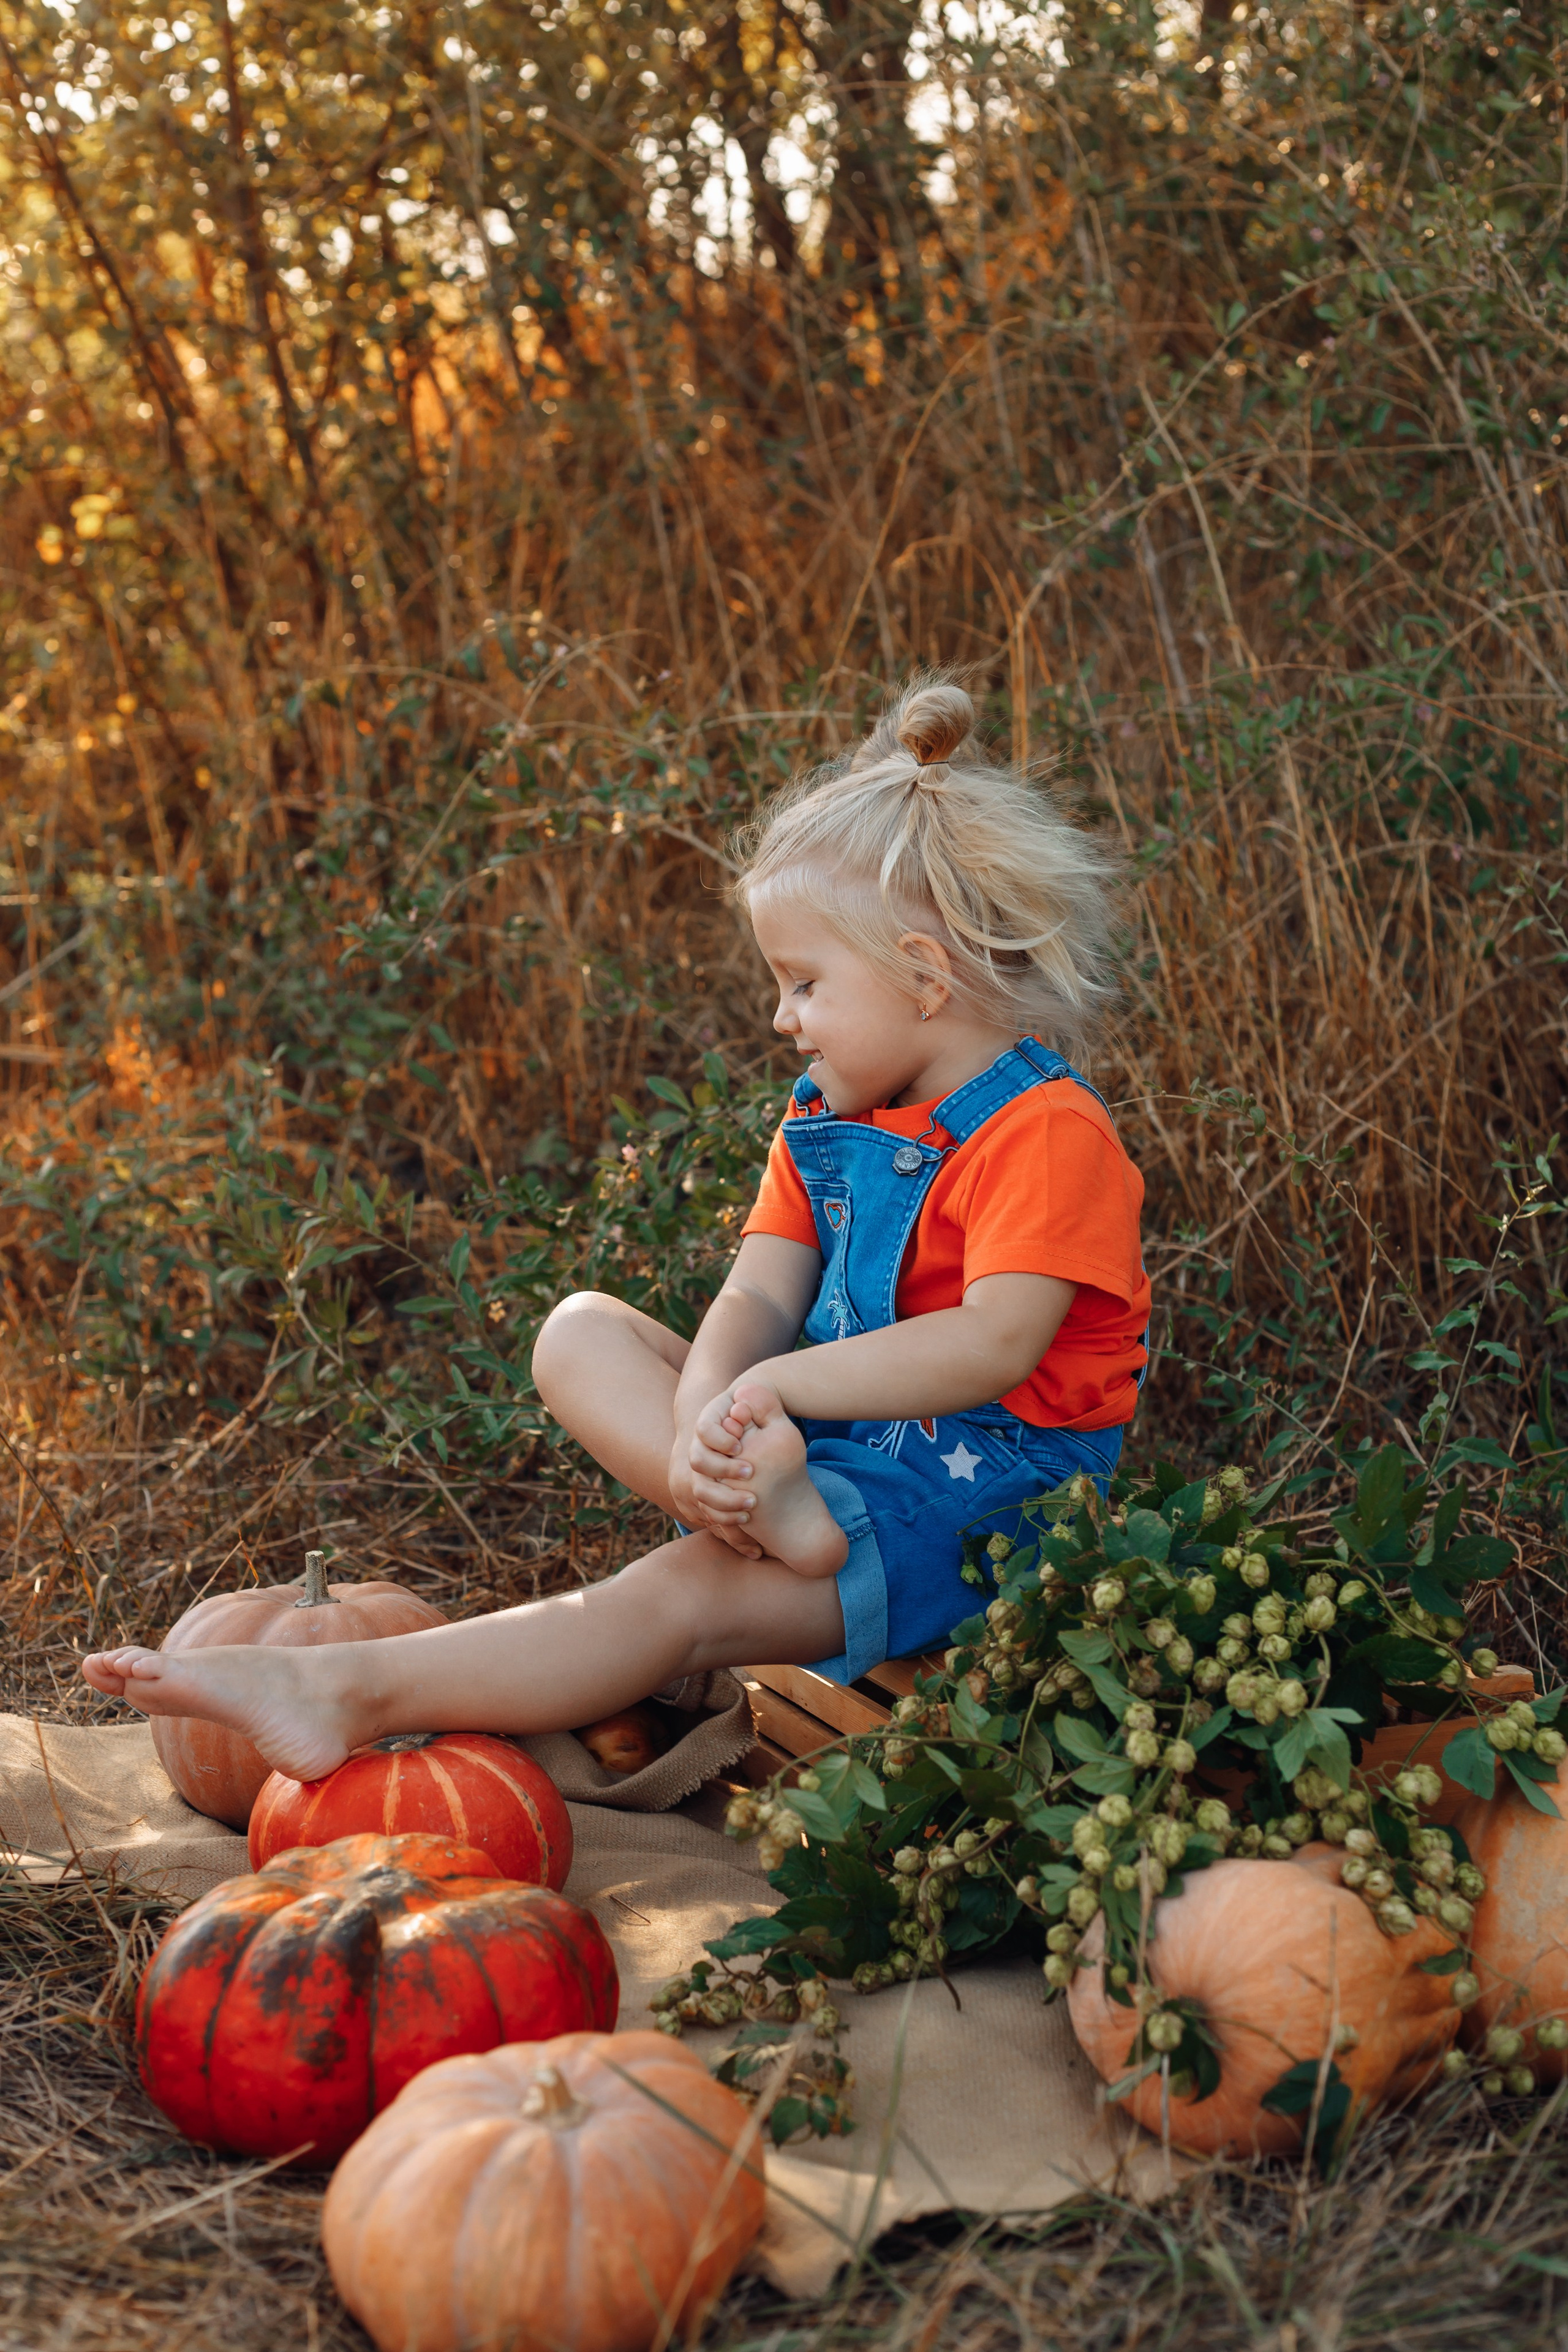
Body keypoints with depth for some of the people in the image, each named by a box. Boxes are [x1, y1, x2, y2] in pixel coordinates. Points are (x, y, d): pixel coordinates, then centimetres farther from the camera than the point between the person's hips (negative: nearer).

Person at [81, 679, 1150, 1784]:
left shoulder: (1046, 1132, -14)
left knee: (686, 1593, -29)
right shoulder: (827, 1120, 12)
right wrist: (705, 1421, -22)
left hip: (987, 1489, -8)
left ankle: (347, 1693, -35)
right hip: (835, 1438, 9)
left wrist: (777, 1380, -28)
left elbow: (996, 1345, -26)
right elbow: (757, 1298, 0)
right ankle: (758, 1499, -34)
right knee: (581, 1331, -5)